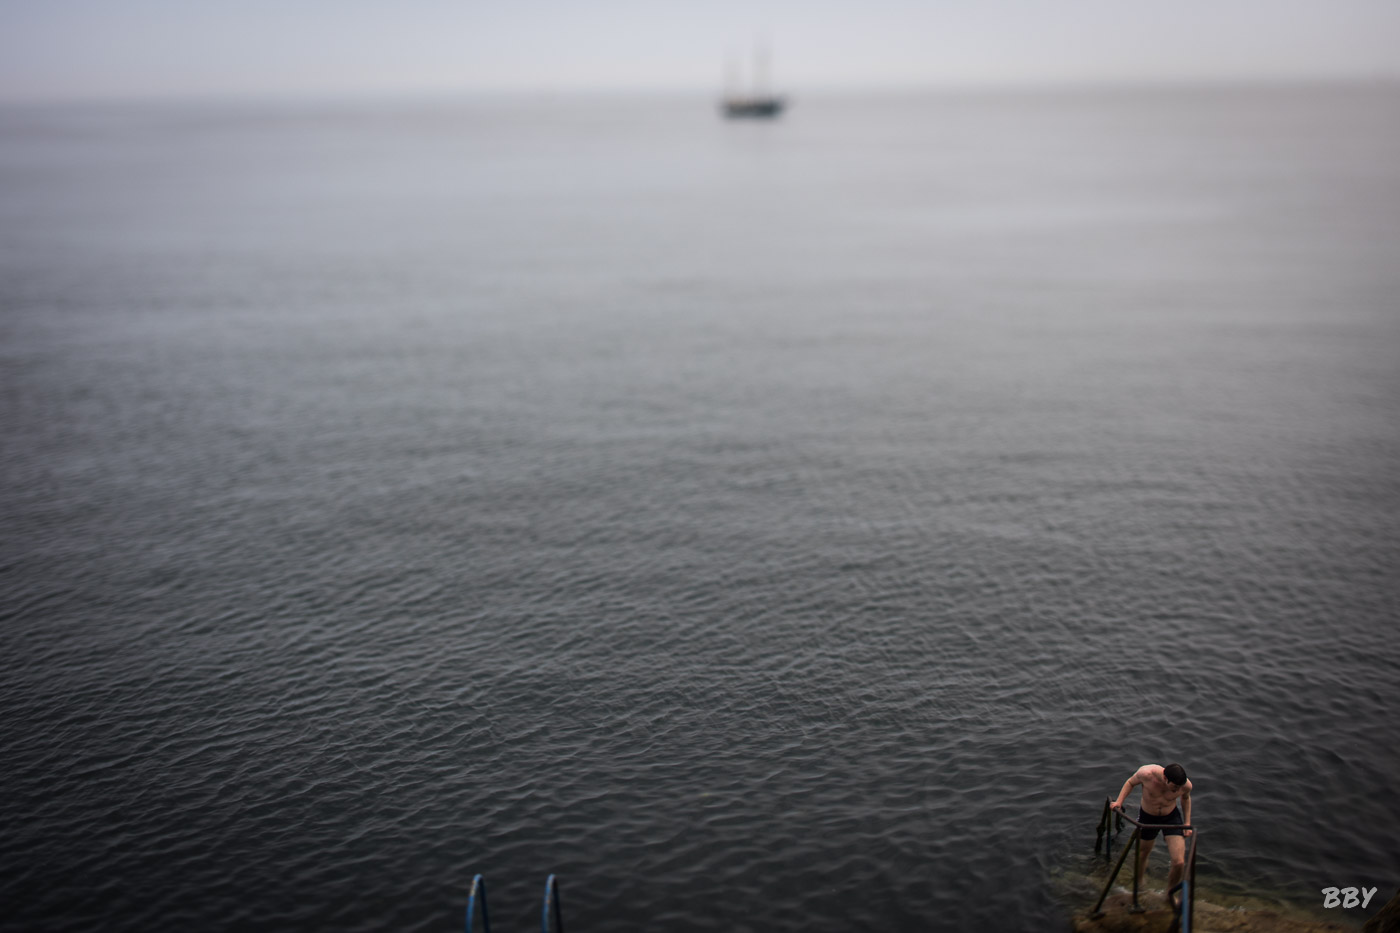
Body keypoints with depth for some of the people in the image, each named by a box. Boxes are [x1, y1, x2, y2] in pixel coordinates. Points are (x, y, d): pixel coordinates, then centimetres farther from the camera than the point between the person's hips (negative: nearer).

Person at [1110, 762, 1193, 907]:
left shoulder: (1186, 785, -25)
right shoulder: (1146, 773, -33)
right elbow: (1131, 782, -8)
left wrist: (1187, 823, 1)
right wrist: (1119, 801, -16)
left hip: (1172, 817, 0)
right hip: (1147, 817, 0)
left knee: (1179, 863, -10)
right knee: (1142, 853, 18)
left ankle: (1169, 896, 19)